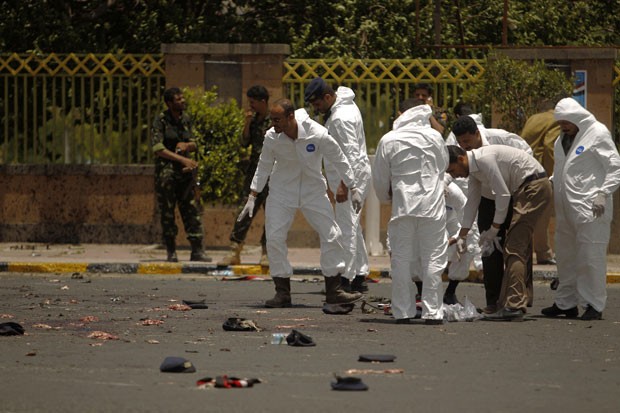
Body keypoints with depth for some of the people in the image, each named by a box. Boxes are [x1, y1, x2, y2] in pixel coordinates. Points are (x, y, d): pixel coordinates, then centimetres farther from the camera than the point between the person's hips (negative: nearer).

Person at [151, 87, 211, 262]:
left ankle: (197, 251, -3)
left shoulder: (186, 119, 9)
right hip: (166, 170, -5)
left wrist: (186, 145, -10)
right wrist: (183, 159, -21)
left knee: (192, 209, -2)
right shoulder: (161, 120, -7)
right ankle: (171, 252, 5)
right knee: (167, 213, -1)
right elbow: (157, 148, -16)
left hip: (185, 171, 5)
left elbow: (194, 145, 15)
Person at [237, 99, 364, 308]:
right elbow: (263, 167, 0)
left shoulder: (317, 135, -23)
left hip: (313, 189, -1)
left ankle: (333, 290, 9)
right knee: (274, 238, -8)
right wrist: (252, 197, 1)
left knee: (332, 235, -3)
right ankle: (282, 292, 3)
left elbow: (339, 160, -8)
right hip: (282, 190, 1)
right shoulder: (272, 138, -17)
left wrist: (353, 189, -3)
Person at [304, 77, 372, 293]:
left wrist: (344, 185, -28)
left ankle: (345, 279, -11)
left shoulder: (341, 119, -20)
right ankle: (360, 276, 21)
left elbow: (351, 154, -25)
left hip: (351, 177, -11)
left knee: (346, 228, -10)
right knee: (353, 226, 16)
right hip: (353, 176, 11)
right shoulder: (346, 104, 12)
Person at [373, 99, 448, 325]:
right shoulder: (434, 137, -1)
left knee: (401, 258, 6)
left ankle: (403, 312, 5)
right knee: (433, 259, 3)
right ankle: (432, 312, 0)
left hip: (403, 204, 0)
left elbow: (380, 179, 6)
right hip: (432, 205, 0)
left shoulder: (388, 141, -1)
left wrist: (387, 197, 27)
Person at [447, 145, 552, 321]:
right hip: (523, 190, 10)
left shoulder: (484, 159, -19)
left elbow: (503, 194, -18)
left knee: (515, 248, -14)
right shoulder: (474, 168, 12)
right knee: (517, 247, 10)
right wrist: (462, 236, 21)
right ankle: (507, 303, 12)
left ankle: (514, 306, -19)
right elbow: (472, 201, 21)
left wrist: (494, 229, -9)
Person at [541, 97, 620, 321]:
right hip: (566, 208, 8)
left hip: (590, 208, -8)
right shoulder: (563, 139, 17)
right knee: (565, 256, 13)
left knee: (590, 256, -8)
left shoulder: (598, 134, -6)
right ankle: (566, 302, 22)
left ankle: (594, 304, -4)